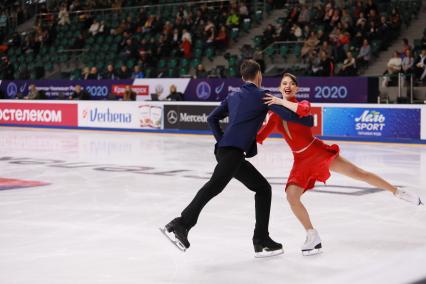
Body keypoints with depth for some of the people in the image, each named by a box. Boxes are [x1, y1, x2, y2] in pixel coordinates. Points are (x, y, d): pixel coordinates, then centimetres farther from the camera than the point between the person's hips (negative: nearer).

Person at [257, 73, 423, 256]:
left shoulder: (303, 103, -7)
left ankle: (398, 192, 14)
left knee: (359, 174, -4)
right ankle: (312, 236, 1)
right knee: (291, 196, -16)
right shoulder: (275, 115, 4)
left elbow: (303, 110, -34)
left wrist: (281, 102, -31)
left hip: (318, 152, -3)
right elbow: (259, 137, 6)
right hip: (301, 161, 3)